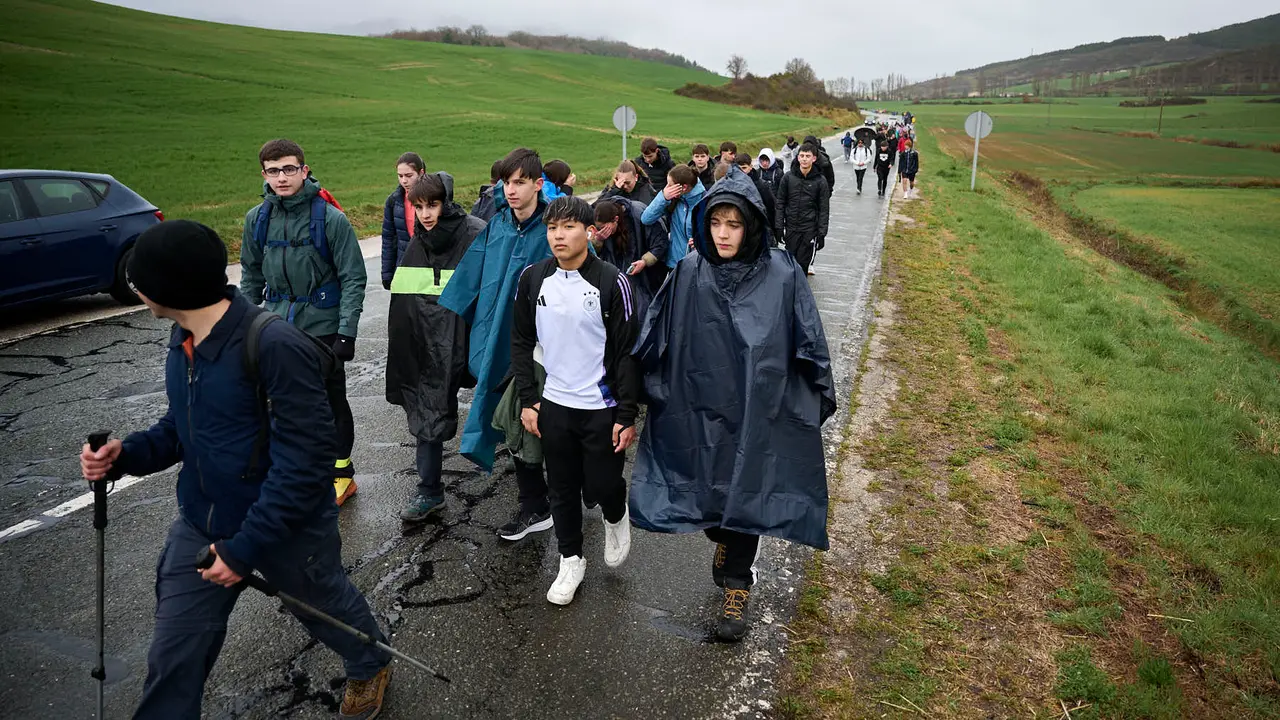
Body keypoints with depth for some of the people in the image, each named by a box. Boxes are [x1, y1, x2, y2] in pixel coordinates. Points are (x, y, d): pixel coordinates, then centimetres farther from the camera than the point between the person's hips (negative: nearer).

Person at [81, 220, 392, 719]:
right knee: (173, 657, 11)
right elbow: (185, 426, 11)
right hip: (199, 526, 6)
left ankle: (371, 666, 55)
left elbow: (306, 459, -29)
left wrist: (248, 545, -25)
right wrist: (127, 455, -9)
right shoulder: (183, 337, -1)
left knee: (326, 607, 23)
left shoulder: (276, 345, -30)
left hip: (287, 528, -6)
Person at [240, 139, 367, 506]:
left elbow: (353, 278, -12)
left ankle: (341, 472, 23)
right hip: (277, 327, 5)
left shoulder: (330, 218, -12)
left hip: (322, 326, -5)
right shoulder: (257, 218, 3)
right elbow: (251, 275, 13)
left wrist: (347, 331, -17)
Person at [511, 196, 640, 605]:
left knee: (601, 486, 5)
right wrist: (527, 400, 2)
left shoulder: (611, 282, -12)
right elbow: (521, 342, 8)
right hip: (553, 405, 3)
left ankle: (616, 517, 40)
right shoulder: (533, 279, -1)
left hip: (602, 409, -3)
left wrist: (627, 416, -11)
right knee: (563, 490, 12)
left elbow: (627, 352, -9)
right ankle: (571, 561, 32)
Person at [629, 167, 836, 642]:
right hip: (701, 408, 2)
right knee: (709, 491, 16)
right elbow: (656, 339, 1)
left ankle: (735, 585, 27)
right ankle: (725, 538, 50)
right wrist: (639, 386, 5)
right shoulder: (690, 273, -7)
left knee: (745, 493, 7)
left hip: (758, 410, -2)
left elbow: (809, 342, -4)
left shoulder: (782, 276, -12)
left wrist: (820, 399, 1)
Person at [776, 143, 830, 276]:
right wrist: (779, 227, 0)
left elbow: (824, 209, -1)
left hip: (810, 230, -2)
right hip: (791, 228, 2)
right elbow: (780, 203, 5)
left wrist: (822, 233, -6)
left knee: (803, 263, -1)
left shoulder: (820, 180, -3)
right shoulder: (788, 177, 1)